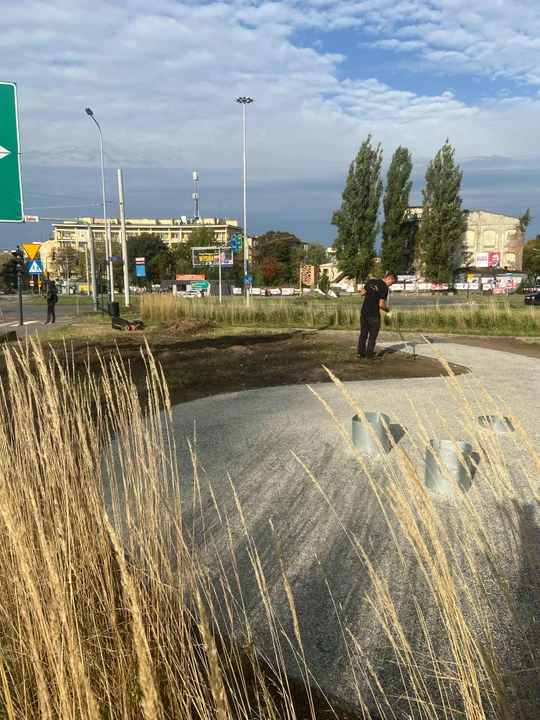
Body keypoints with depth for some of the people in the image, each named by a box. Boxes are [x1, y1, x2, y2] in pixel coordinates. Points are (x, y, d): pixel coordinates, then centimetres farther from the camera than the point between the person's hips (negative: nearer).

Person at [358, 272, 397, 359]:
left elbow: (362, 293, 12)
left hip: (364, 313, 6)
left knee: (363, 334, 15)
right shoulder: (384, 288, -14)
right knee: (373, 335, 7)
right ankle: (369, 354, 8)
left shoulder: (370, 282, 5)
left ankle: (360, 353, 19)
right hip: (374, 315, -6)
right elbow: (381, 305, -17)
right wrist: (388, 311, -1)